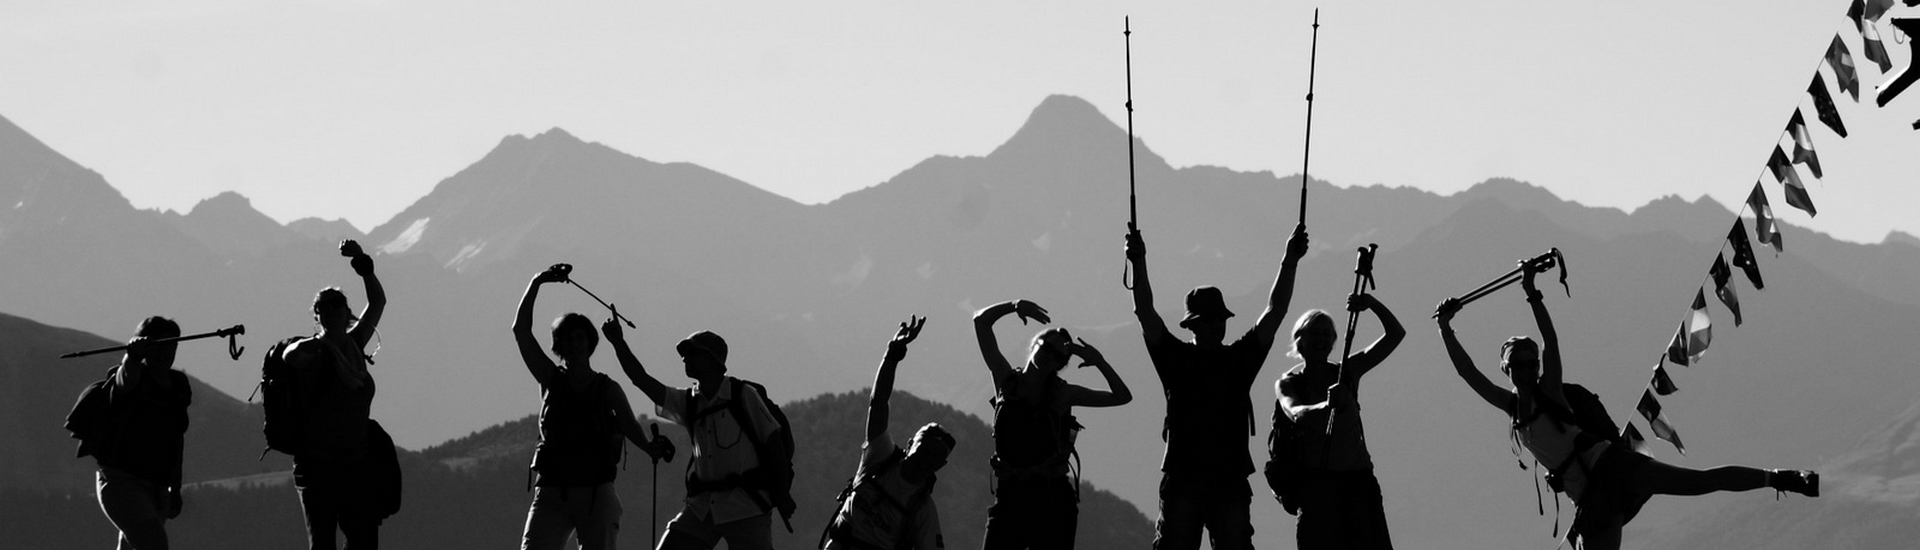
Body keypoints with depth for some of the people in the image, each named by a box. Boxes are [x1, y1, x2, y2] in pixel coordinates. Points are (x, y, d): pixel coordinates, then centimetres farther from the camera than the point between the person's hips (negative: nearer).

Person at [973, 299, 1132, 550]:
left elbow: (1122, 396, 2)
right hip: (1010, 495, 1)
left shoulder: (1062, 394, 4)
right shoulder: (1007, 381, 6)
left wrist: (1099, 362, -9)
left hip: (1052, 499, -1)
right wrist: (1015, 306, -9)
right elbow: (981, 321, 5)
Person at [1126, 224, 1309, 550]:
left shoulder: (1240, 358, 11)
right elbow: (1145, 314, -2)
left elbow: (1275, 312, 7)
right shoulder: (1176, 358, 6)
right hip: (1182, 478, -2)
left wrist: (1290, 262, -1)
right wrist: (1138, 264, -13)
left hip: (1231, 480, 2)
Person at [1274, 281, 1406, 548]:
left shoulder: (1347, 372, 8)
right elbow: (1294, 412, -22)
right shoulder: (1288, 383, 1)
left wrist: (1372, 304, -14)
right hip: (1318, 480, -3)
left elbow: (1395, 334, 3)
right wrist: (1325, 405, -42)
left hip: (1358, 476, 3)